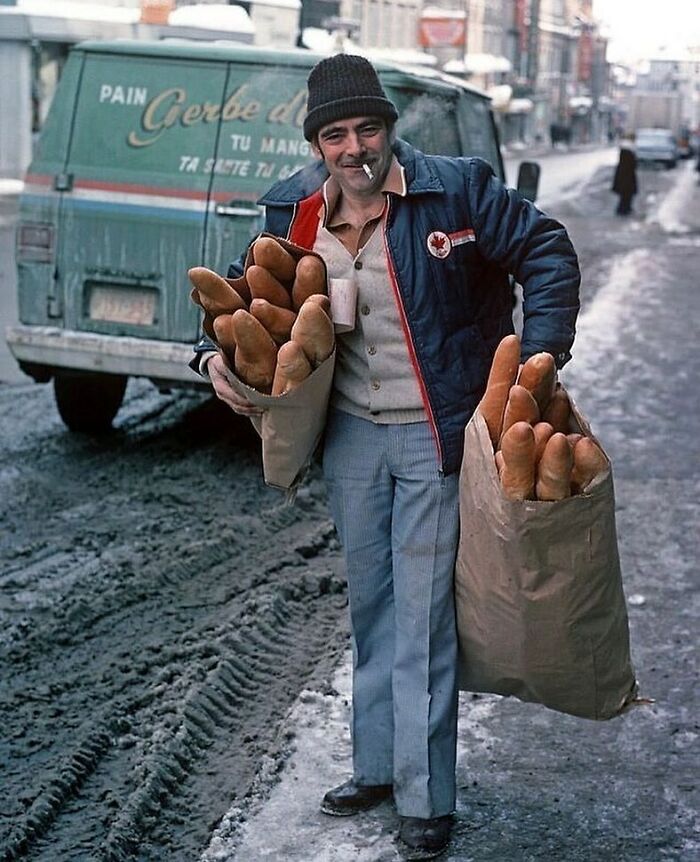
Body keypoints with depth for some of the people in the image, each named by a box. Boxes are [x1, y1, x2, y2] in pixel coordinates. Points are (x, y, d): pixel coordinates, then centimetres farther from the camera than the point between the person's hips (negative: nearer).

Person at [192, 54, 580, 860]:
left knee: (423, 613, -3)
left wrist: (538, 355, -18)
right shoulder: (293, 211, -1)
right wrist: (219, 351, -2)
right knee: (369, 605, 16)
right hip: (351, 432, 5)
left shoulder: (455, 189, -14)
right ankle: (376, 765, 32)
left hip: (435, 435, -5)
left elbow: (547, 253, -8)